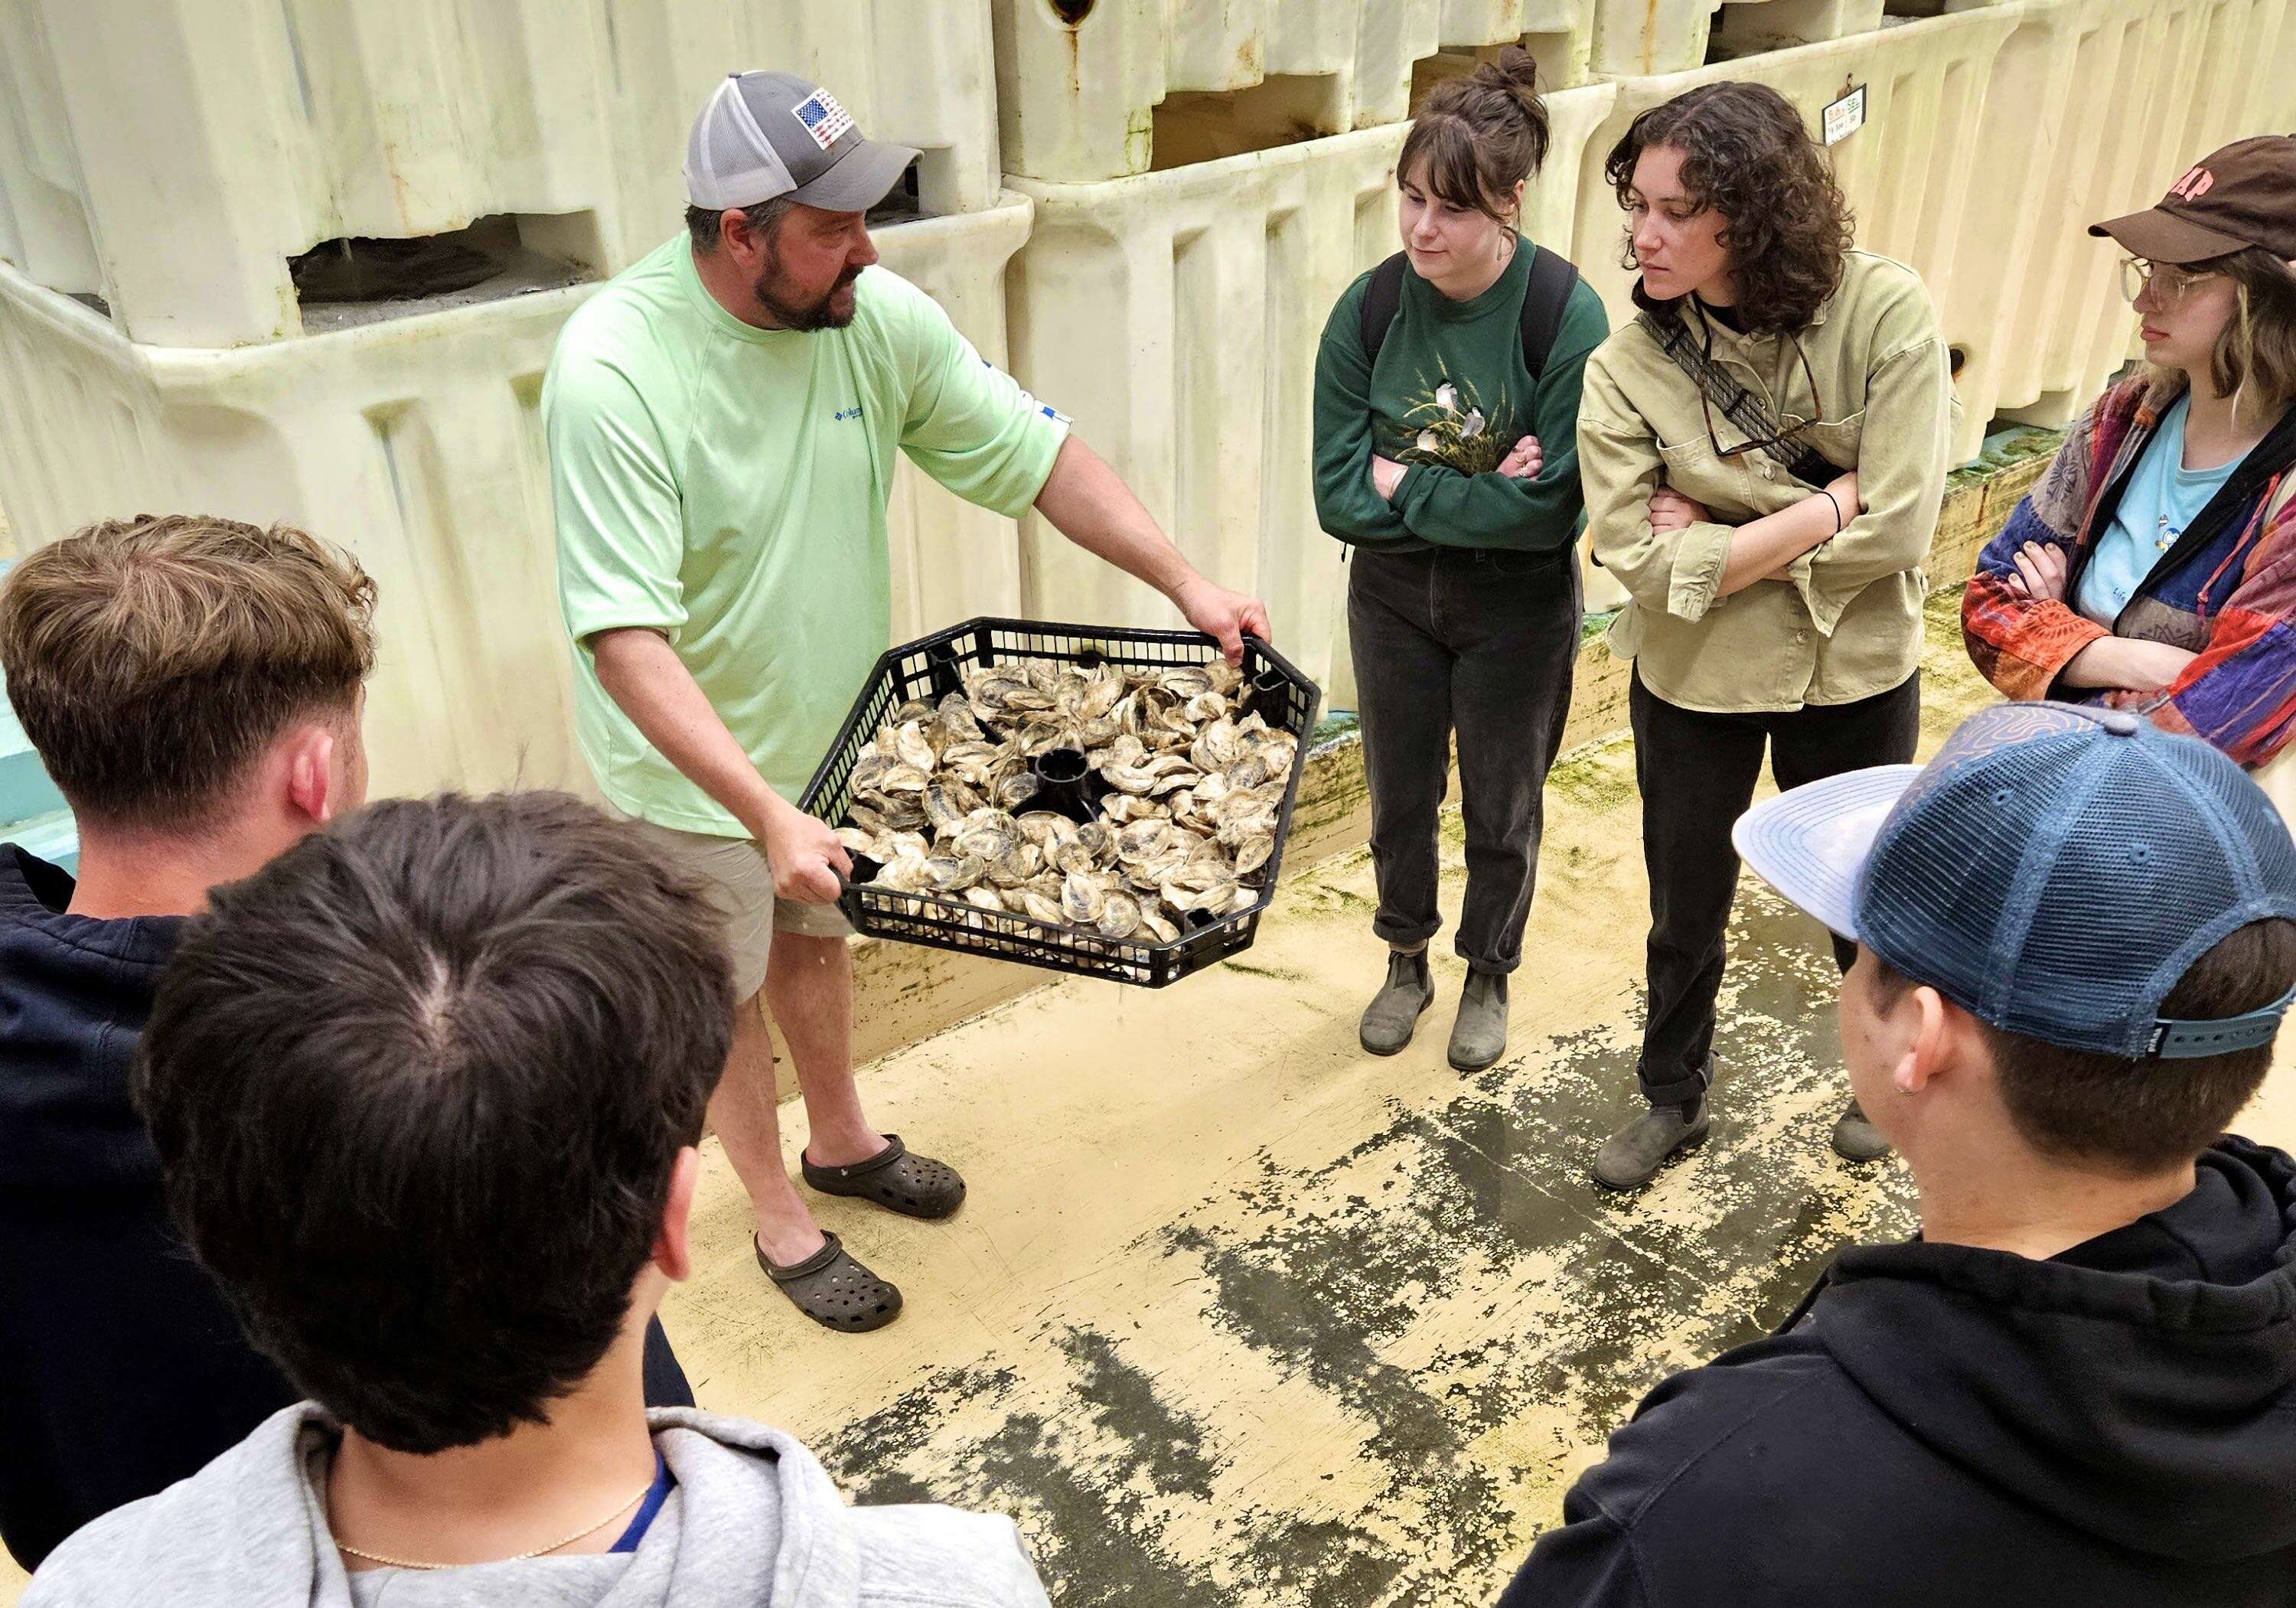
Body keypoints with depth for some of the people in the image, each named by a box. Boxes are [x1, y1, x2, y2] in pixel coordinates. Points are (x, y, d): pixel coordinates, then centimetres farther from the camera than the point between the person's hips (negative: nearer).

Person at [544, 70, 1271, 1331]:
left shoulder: (877, 316, -15)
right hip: (694, 759, -5)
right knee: (725, 990, 15)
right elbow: (625, 641, -34)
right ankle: (781, 1223, 37)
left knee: (815, 938, 26)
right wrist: (768, 814, -40)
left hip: (830, 719, 5)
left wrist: (1185, 583, -14)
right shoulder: (613, 370, -31)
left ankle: (841, 1142, 51)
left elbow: (1033, 454, -6)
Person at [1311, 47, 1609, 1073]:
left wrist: (1406, 484, -20)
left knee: (1501, 810, 16)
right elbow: (1338, 494, -15)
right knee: (1399, 797, 19)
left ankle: (1488, 978, 41)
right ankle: (1406, 960, 44)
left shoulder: (1567, 316, -22)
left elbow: (1551, 508, -26)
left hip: (1518, 610, -2)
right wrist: (1475, 495, -23)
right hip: (1392, 595, 3)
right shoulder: (1369, 311, -14)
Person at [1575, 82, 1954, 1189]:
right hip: (1694, 682, 0)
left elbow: (1899, 526, -23)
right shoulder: (1626, 371, -18)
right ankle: (1673, 1100, 44)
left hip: (1854, 677, 0)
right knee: (1685, 911, 17)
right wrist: (1828, 505, -23)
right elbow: (1641, 559, -24)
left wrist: (1722, 537, -21)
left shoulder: (1884, 312, -20)